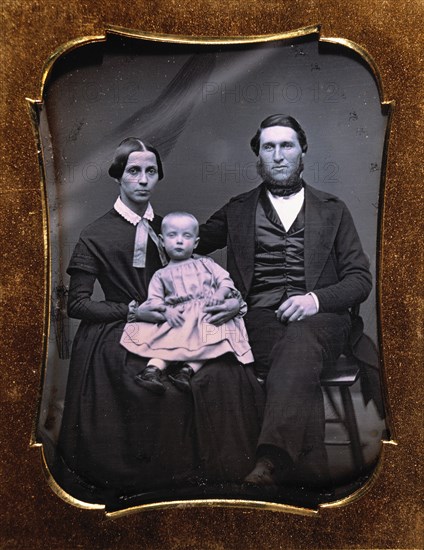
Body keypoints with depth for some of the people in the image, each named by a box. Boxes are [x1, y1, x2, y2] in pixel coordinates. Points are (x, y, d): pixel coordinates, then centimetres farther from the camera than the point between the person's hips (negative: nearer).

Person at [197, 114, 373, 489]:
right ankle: (311, 466, -35)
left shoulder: (332, 210, 18)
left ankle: (273, 460, -46)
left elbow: (360, 278, 11)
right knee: (298, 367, -34)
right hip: (262, 317, 1)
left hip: (319, 318, 0)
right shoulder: (238, 211, 20)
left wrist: (316, 300, -9)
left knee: (299, 341, -37)